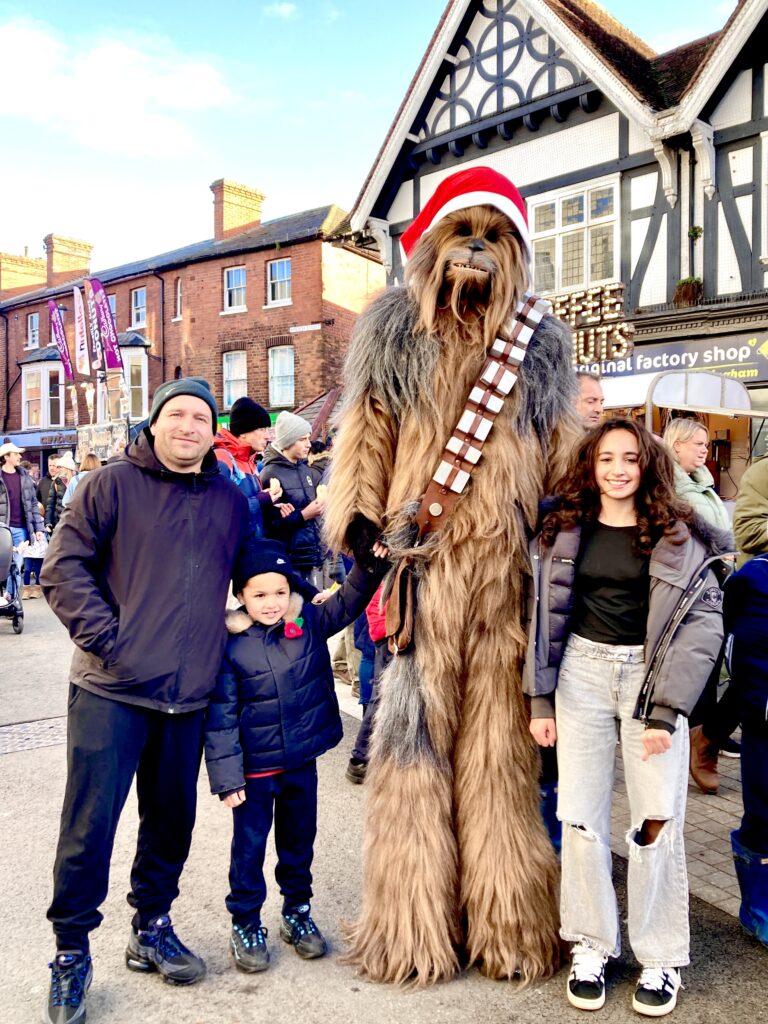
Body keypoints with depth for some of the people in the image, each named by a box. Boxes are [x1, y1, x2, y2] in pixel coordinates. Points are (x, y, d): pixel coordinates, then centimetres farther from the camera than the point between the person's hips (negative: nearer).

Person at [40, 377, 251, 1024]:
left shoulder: (231, 501, 9)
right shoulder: (114, 484, -3)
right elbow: (63, 565, -7)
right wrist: (105, 636, -14)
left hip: (189, 696, 4)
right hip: (111, 691, -3)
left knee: (172, 819, 15)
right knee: (90, 824, 3)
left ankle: (152, 928, 36)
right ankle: (71, 953, 23)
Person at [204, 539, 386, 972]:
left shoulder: (310, 624, -6)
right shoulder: (231, 646, -15)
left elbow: (348, 603, -3)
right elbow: (222, 717, -13)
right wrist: (227, 776, -13)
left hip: (302, 761, 4)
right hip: (255, 767, -3)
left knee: (300, 839, 19)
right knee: (250, 844, 12)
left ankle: (298, 911, 39)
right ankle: (246, 922, 31)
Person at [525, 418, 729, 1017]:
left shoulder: (679, 535, -2)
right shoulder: (564, 530, 4)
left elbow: (704, 620, -6)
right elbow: (544, 614, 5)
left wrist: (667, 709, -12)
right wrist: (540, 698, 2)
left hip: (652, 676, -1)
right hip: (581, 672, 2)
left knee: (657, 821, 1)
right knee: (581, 816, 4)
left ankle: (661, 959, 21)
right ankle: (590, 945, 23)